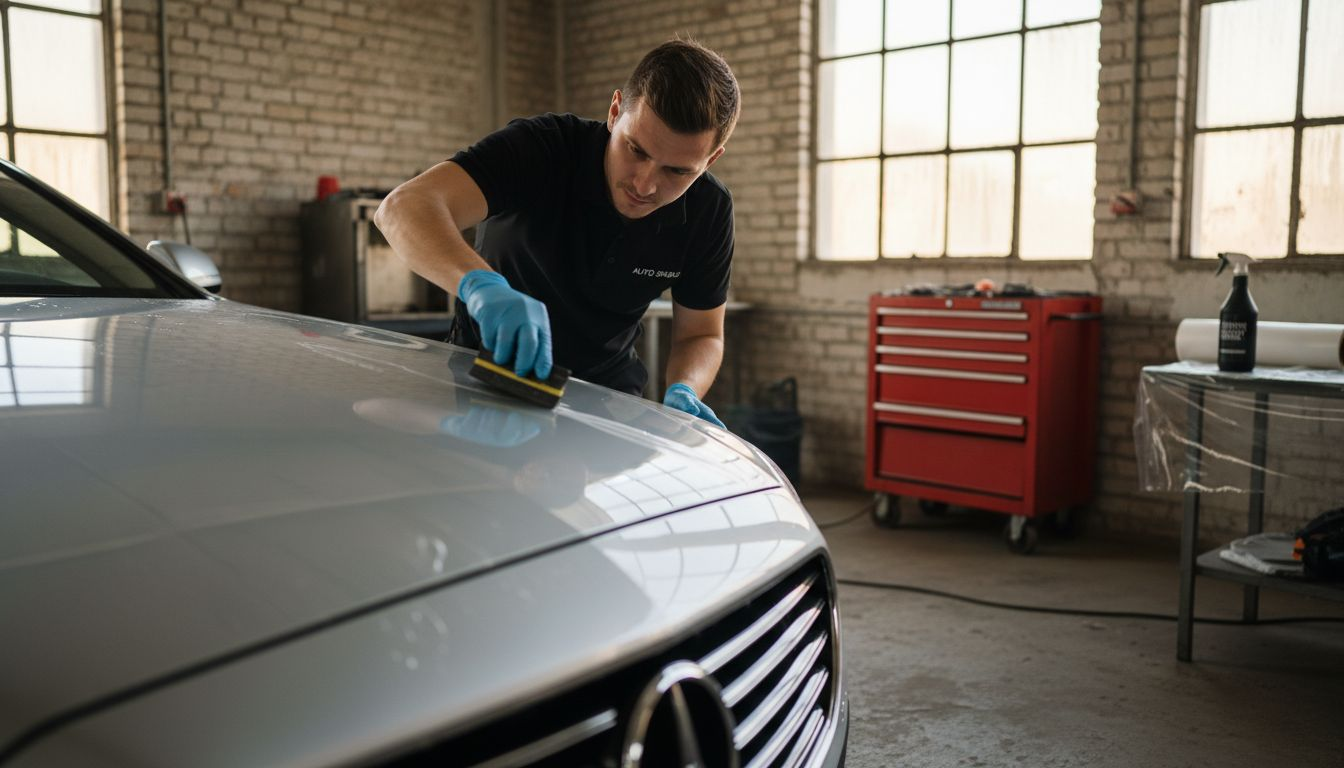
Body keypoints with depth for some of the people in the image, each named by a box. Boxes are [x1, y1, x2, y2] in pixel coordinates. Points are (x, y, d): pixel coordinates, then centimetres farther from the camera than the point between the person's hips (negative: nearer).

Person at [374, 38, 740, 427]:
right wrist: (481, 285, -57)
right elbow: (405, 207, -38)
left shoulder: (708, 210, -13)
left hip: (606, 392, 3)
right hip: (490, 370, -2)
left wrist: (682, 393, -24)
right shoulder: (544, 146, -24)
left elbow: (701, 334, -2)